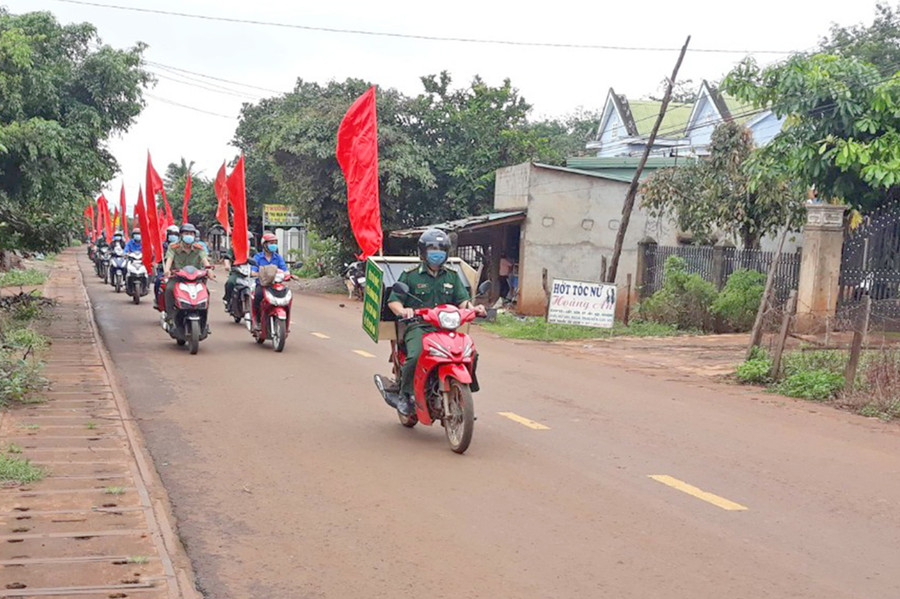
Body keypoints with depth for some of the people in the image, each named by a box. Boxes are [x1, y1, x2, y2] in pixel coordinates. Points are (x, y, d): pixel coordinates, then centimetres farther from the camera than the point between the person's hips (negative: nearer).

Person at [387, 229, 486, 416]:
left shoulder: (452, 276, 19)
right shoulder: (410, 276, 6)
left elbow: (462, 300, 10)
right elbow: (393, 300, 1)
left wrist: (472, 308, -13)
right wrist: (402, 311, -21)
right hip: (418, 326, -3)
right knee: (415, 357, -32)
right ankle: (404, 394, -8)